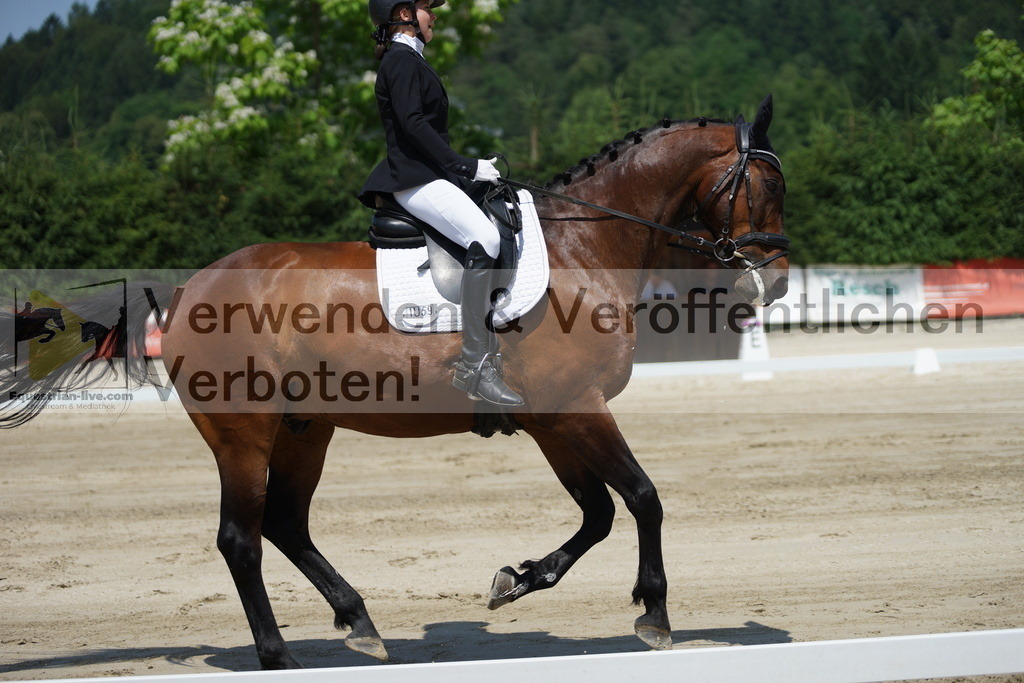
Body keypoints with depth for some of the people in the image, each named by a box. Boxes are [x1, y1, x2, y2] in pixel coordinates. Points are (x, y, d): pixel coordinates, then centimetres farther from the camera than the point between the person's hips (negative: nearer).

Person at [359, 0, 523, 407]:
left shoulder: (409, 60, 23)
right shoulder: (401, 59, -8)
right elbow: (412, 122, -19)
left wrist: (471, 168, 15)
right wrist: (466, 166, -19)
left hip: (429, 173, 11)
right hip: (416, 178, -11)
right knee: (484, 238, -29)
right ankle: (475, 366, -33)